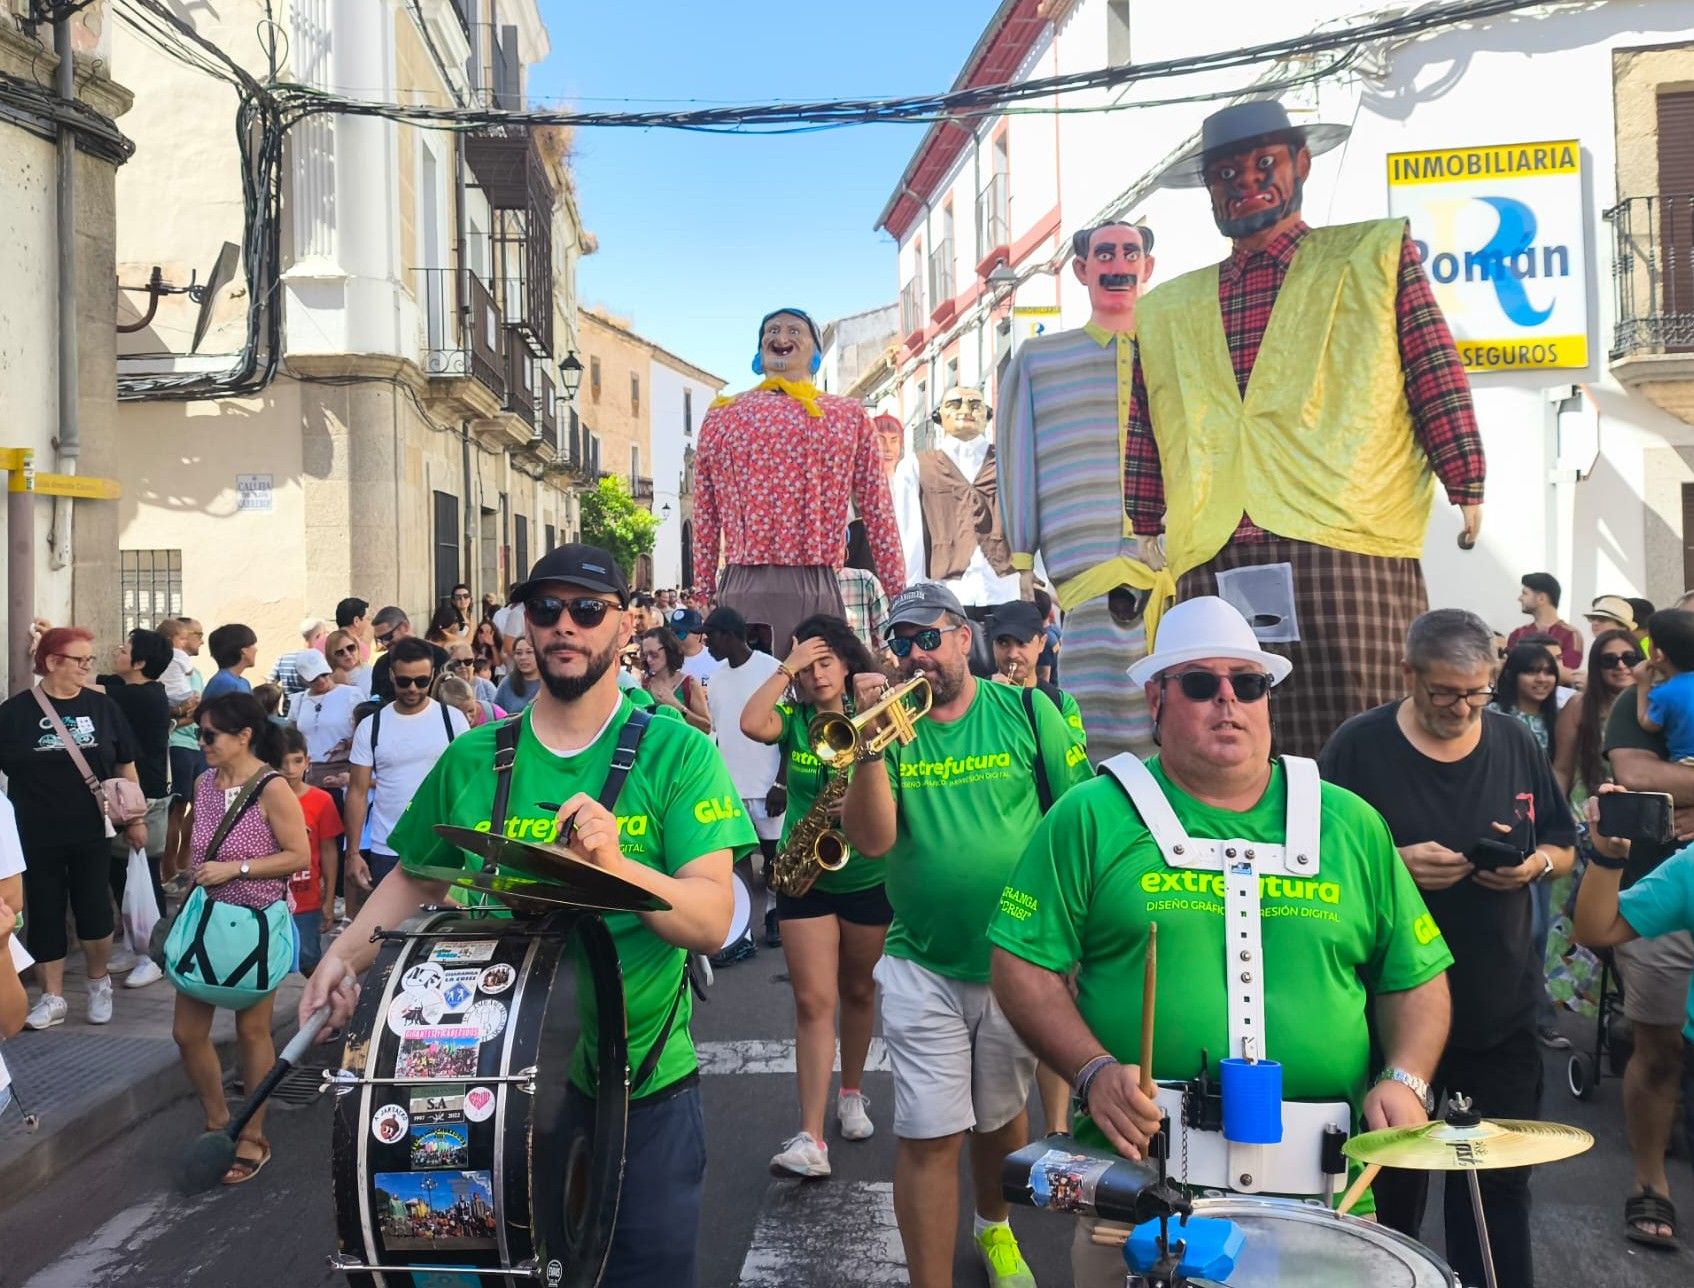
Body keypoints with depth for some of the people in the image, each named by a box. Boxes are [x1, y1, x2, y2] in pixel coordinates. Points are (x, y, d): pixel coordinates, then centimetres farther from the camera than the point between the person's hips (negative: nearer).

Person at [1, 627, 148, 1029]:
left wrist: (135, 818, 9)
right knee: (44, 915, 7)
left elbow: (125, 766, 9)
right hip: (37, 836, -1)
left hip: (92, 833, 1)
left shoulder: (103, 707, 1)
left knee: (95, 912, 1)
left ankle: (99, 981, 26)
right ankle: (53, 997, 20)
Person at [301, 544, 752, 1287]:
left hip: (644, 1088, -2)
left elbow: (712, 922, -16)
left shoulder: (677, 754, -9)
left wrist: (617, 863, -32)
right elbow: (415, 880, 13)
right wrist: (346, 955, -4)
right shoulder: (472, 760, 1)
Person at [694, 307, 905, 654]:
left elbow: (877, 511, 11)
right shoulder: (722, 416, 16)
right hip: (745, 588, 0)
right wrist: (703, 595, 9)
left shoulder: (850, 416, 15)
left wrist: (899, 597, 7)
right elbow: (706, 517, 14)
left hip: (819, 589, 0)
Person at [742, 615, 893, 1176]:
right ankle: (810, 1137, -7)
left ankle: (852, 1094, 39)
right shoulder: (794, 718, -3)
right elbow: (751, 724, -23)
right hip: (803, 877, -1)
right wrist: (786, 667, -17)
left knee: (858, 991, 17)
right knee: (813, 1001, -6)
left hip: (868, 877, 1)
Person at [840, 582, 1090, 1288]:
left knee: (1000, 1118, 20)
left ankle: (994, 1228, 47)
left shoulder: (1026, 712, -4)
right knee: (929, 1137, -4)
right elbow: (871, 839, -13)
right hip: (922, 970, -1)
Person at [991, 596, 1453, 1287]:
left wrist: (1405, 1079, -5)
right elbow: (1024, 965, -4)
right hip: (1137, 1172, -2)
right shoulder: (1092, 817, -2)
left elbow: (1415, 977, 11)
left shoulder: (1349, 824, 7)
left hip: (1323, 1185, 3)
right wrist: (1094, 1070, -16)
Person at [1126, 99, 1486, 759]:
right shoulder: (1166, 310, 24)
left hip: (1349, 551, -3)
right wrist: (1140, 541, 16)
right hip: (1209, 572, 3)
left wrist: (1467, 492, -1)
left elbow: (1438, 377, 7)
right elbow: (1144, 440, 22)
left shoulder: (1376, 254, 15)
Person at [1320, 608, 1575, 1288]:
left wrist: (1535, 864, -10)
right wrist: (1395, 864, -23)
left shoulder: (1516, 744, 4)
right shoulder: (1358, 747, -9)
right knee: (1392, 1180, 11)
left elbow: (1564, 848, 12)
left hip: (1502, 1009, 3)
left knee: (1499, 1181, 12)